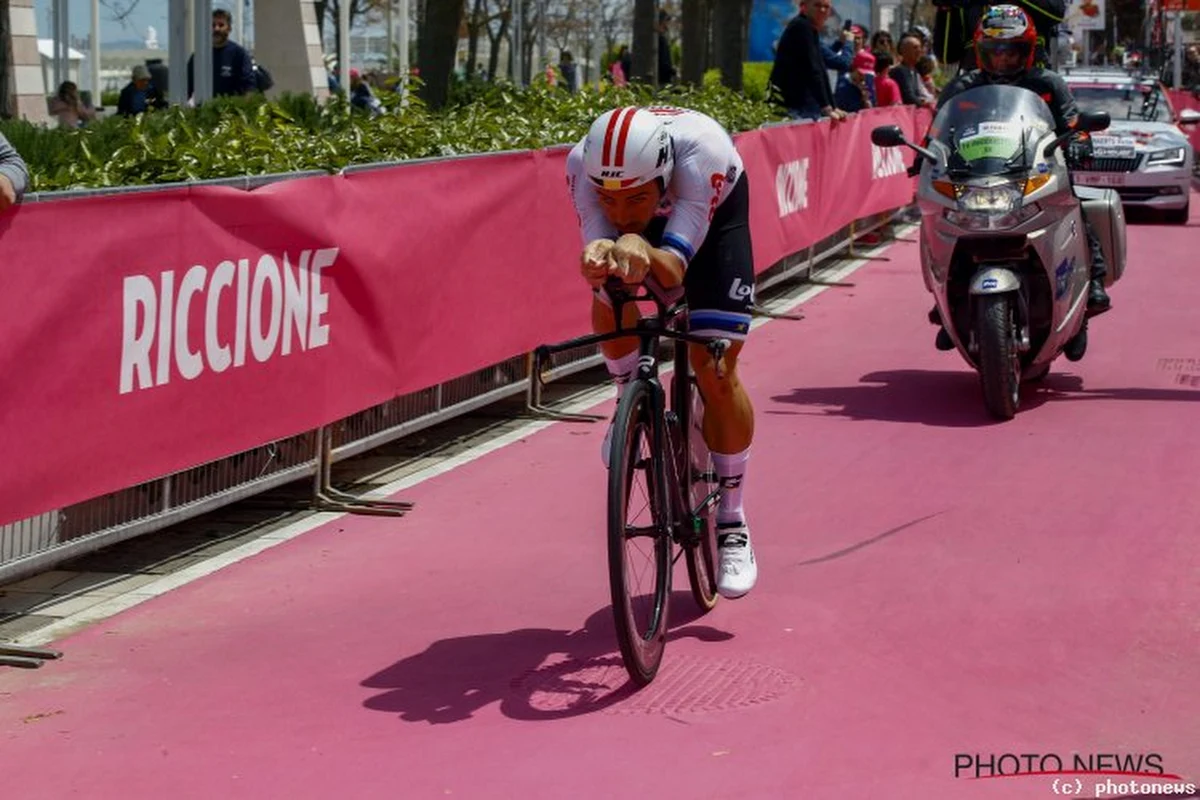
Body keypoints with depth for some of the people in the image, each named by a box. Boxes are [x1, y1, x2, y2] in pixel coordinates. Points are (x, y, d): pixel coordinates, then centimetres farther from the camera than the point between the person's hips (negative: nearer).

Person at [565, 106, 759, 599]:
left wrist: (646, 256, -70)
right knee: (608, 299, -25)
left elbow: (674, 267, -48)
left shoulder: (701, 153, -44)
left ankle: (732, 526, 3)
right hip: (649, 221, 3)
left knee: (715, 369, -12)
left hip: (712, 213, -3)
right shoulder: (584, 164, -36)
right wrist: (600, 259, -65)